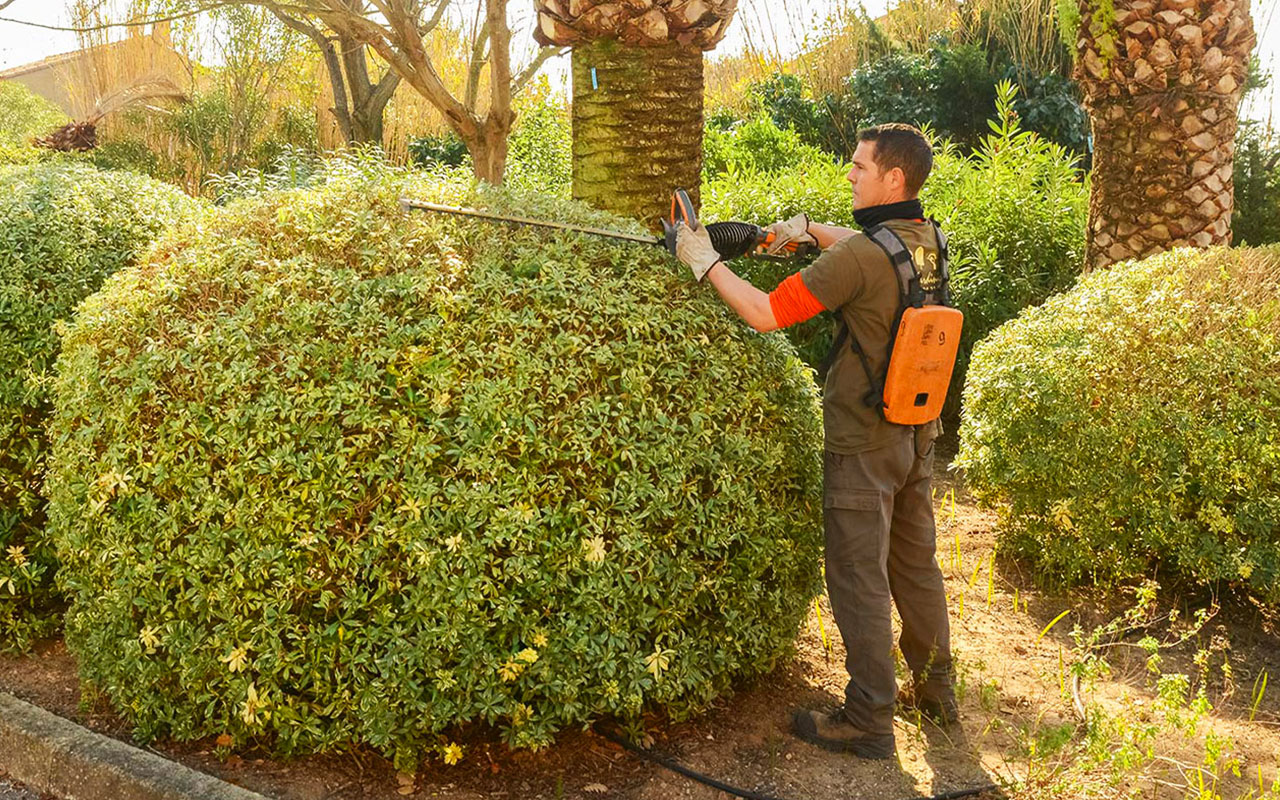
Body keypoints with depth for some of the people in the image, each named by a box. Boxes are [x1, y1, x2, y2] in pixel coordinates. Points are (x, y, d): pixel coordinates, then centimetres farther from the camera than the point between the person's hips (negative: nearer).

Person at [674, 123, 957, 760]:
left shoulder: (859, 257, -23)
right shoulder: (927, 241, 3)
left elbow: (765, 314, -21)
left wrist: (704, 261, -10)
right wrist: (810, 230, 14)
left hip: (864, 442, -8)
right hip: (918, 433, 8)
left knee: (859, 581, 2)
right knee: (916, 565, 20)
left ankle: (868, 721, 12)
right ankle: (934, 691, 34)